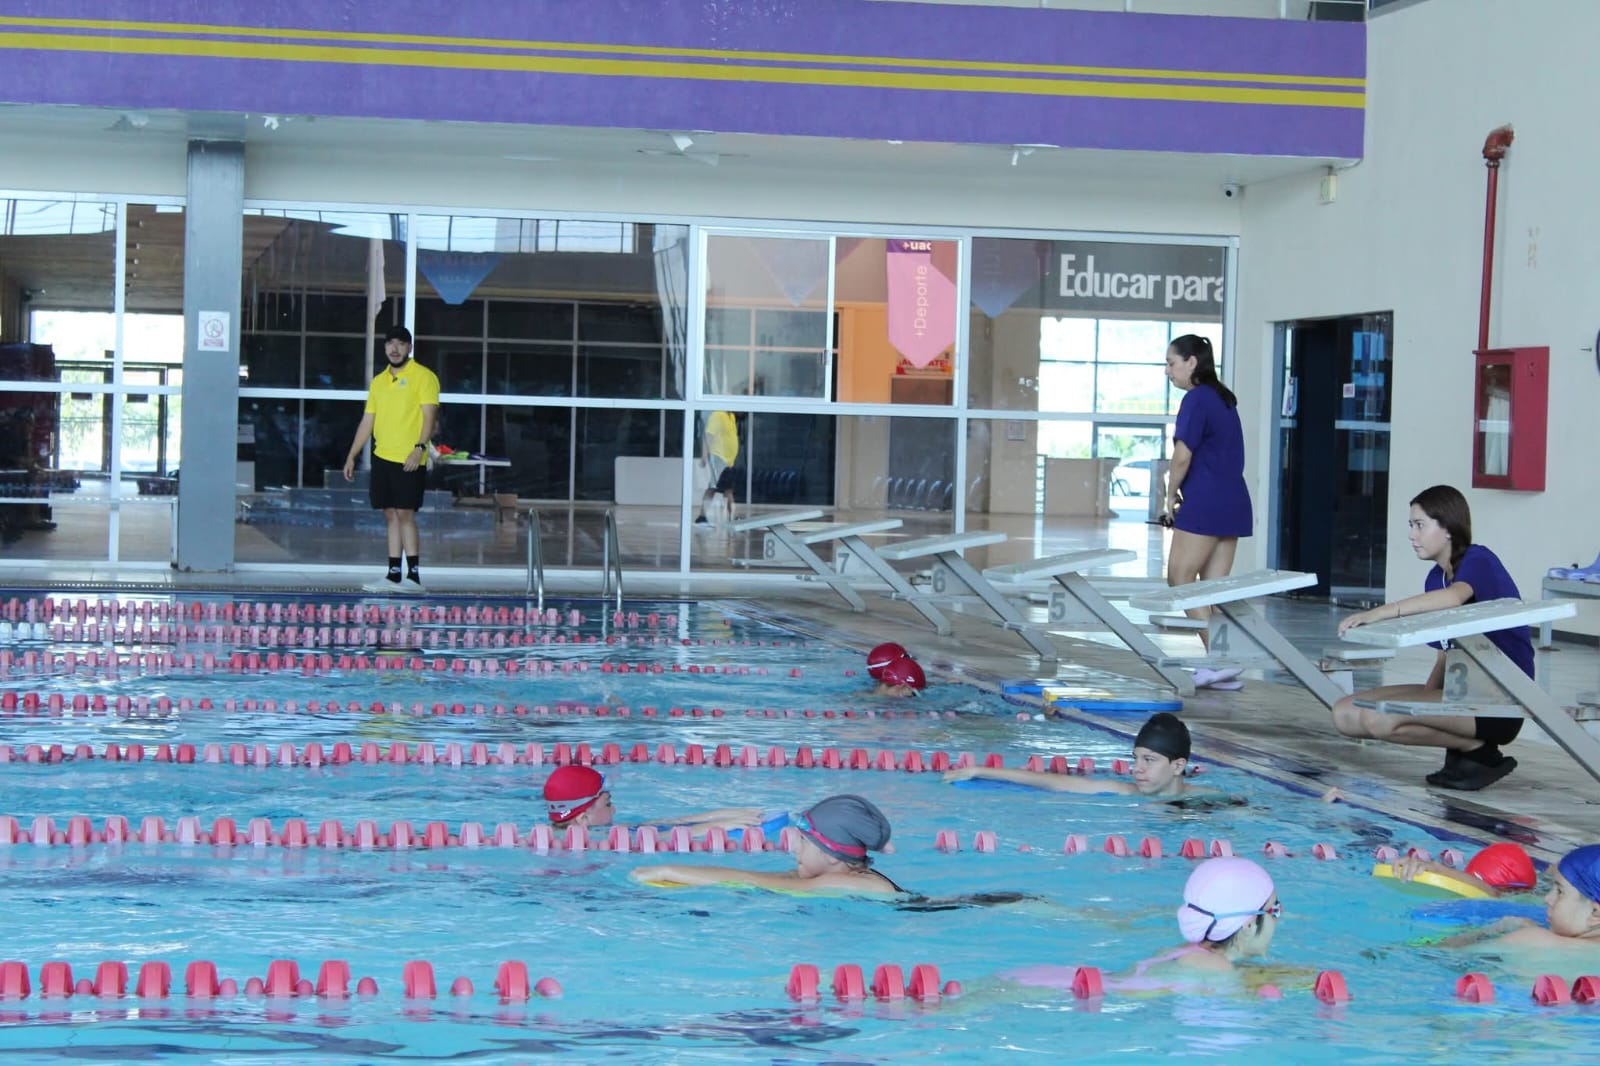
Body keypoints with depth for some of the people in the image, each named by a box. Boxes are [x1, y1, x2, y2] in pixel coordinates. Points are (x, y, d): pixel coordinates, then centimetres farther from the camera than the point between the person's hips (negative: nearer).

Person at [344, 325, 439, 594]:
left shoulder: (423, 377, -3)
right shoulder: (378, 382, 16)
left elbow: (429, 416, -10)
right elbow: (367, 421, 19)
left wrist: (420, 448, -22)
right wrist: (352, 456, 16)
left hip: (410, 460, -6)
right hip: (382, 457, 6)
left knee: (405, 514, -10)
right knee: (391, 515, 7)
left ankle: (414, 576, -9)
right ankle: (394, 575, 9)